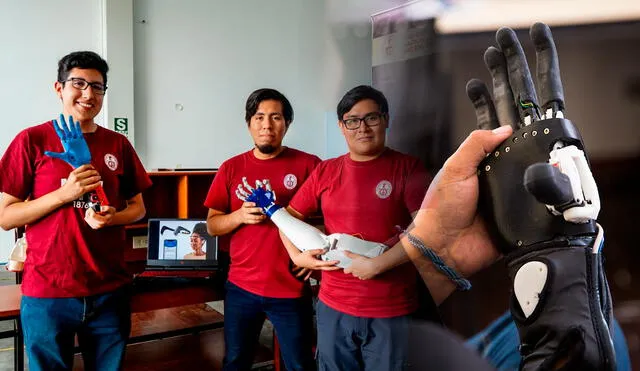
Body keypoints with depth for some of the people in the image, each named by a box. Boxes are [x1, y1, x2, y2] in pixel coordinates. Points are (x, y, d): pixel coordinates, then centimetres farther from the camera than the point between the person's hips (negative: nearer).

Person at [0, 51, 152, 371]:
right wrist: (64, 193, -17)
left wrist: (112, 217, -10)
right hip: (47, 293, -3)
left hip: (110, 290, 3)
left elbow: (137, 207, 12)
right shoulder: (32, 140, -4)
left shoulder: (118, 144, 5)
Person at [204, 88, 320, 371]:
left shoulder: (308, 165, -5)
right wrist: (240, 215, -14)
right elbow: (212, 225, 6)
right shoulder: (231, 168, 4)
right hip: (241, 287, 3)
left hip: (291, 289, -2)